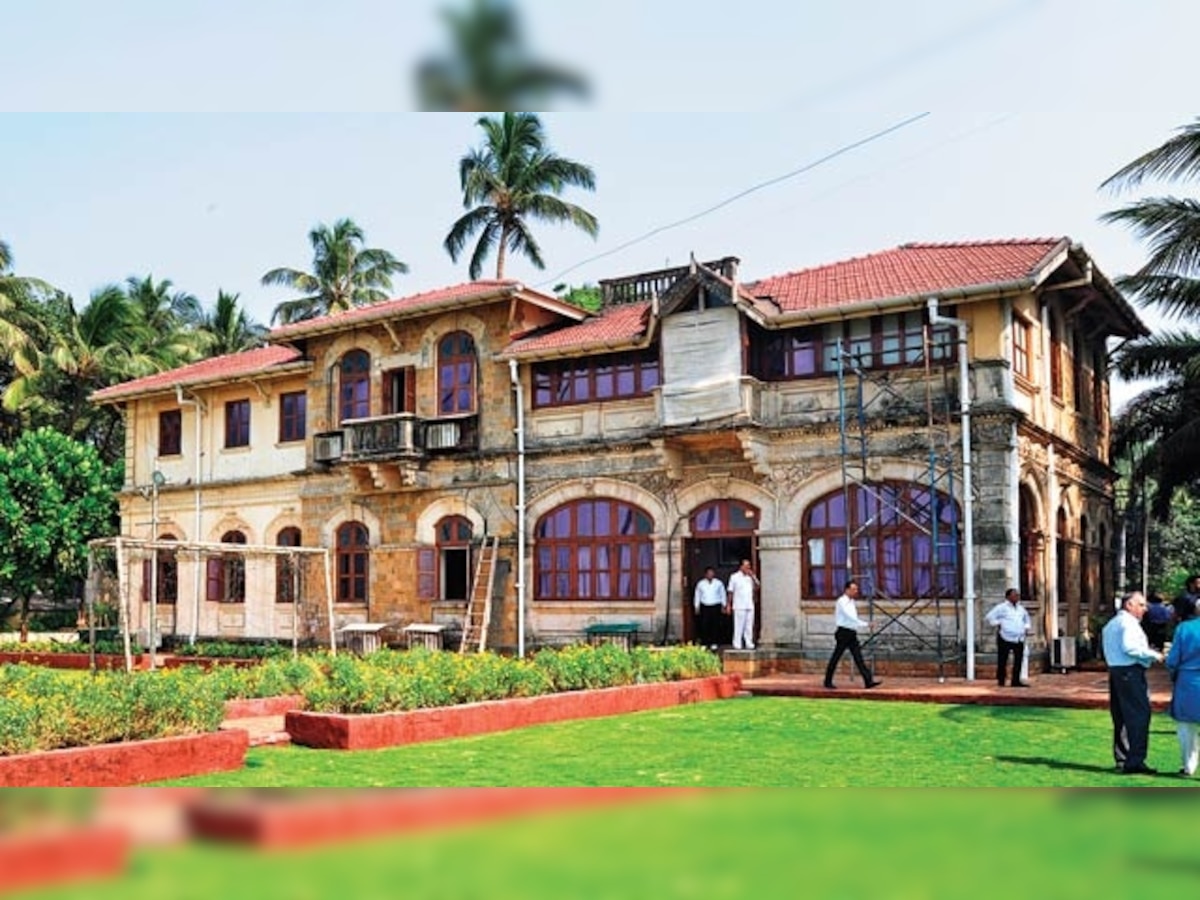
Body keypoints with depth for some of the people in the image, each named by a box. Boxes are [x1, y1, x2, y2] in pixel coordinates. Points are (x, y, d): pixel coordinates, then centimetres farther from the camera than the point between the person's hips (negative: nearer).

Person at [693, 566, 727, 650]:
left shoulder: (719, 583, 5)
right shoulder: (700, 584, 6)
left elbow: (723, 595, 10)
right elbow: (697, 596, 11)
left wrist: (723, 606, 7)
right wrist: (697, 607, 8)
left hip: (716, 606, 0)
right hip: (704, 607, 0)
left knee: (715, 625, -2)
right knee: (704, 625, -5)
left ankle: (714, 643, 7)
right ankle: (704, 643, 2)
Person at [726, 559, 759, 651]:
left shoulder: (751, 577, 13)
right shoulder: (734, 577, 1)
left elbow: (757, 586, 2)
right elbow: (731, 592, 2)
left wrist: (752, 576, -7)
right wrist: (729, 605, 0)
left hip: (750, 605, 4)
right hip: (739, 606, -4)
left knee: (749, 626, 4)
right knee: (738, 626, -5)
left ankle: (749, 643, 9)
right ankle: (737, 644, 0)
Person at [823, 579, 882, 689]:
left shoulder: (851, 602, 16)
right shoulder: (842, 602, -11)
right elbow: (850, 617, -21)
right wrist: (865, 624, -22)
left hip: (852, 633, 8)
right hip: (843, 632, -8)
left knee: (858, 657, 0)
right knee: (836, 657, 0)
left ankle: (869, 681, -7)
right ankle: (828, 682, 10)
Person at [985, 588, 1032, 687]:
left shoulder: (1021, 609, 17)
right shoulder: (1002, 607, -3)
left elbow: (1027, 619, 35)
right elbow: (990, 616, -9)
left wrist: (1027, 627, 20)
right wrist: (997, 625, -10)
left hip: (1019, 639, 6)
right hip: (1005, 638, -6)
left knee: (1018, 660, 0)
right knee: (1002, 660, -2)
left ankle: (1016, 681, 6)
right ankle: (1000, 680, 7)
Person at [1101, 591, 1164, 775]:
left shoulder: (1111, 624, 21)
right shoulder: (1128, 622, -10)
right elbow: (1129, 647, -22)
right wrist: (1152, 655, -13)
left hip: (1115, 671, 10)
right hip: (1131, 672, -10)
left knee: (1121, 717, 13)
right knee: (1139, 715, -10)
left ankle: (1122, 758, 19)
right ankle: (1135, 762, -13)